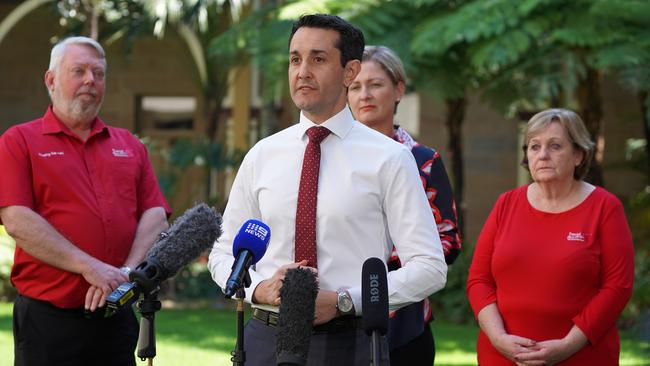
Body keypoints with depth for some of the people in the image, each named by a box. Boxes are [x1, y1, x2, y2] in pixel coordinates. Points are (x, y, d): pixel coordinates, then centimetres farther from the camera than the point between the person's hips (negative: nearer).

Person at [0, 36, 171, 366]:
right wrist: (90, 268, -17)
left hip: (117, 316, 4)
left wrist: (126, 273, -12)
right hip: (47, 317, -4)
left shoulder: (130, 145, 16)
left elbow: (156, 216, 7)